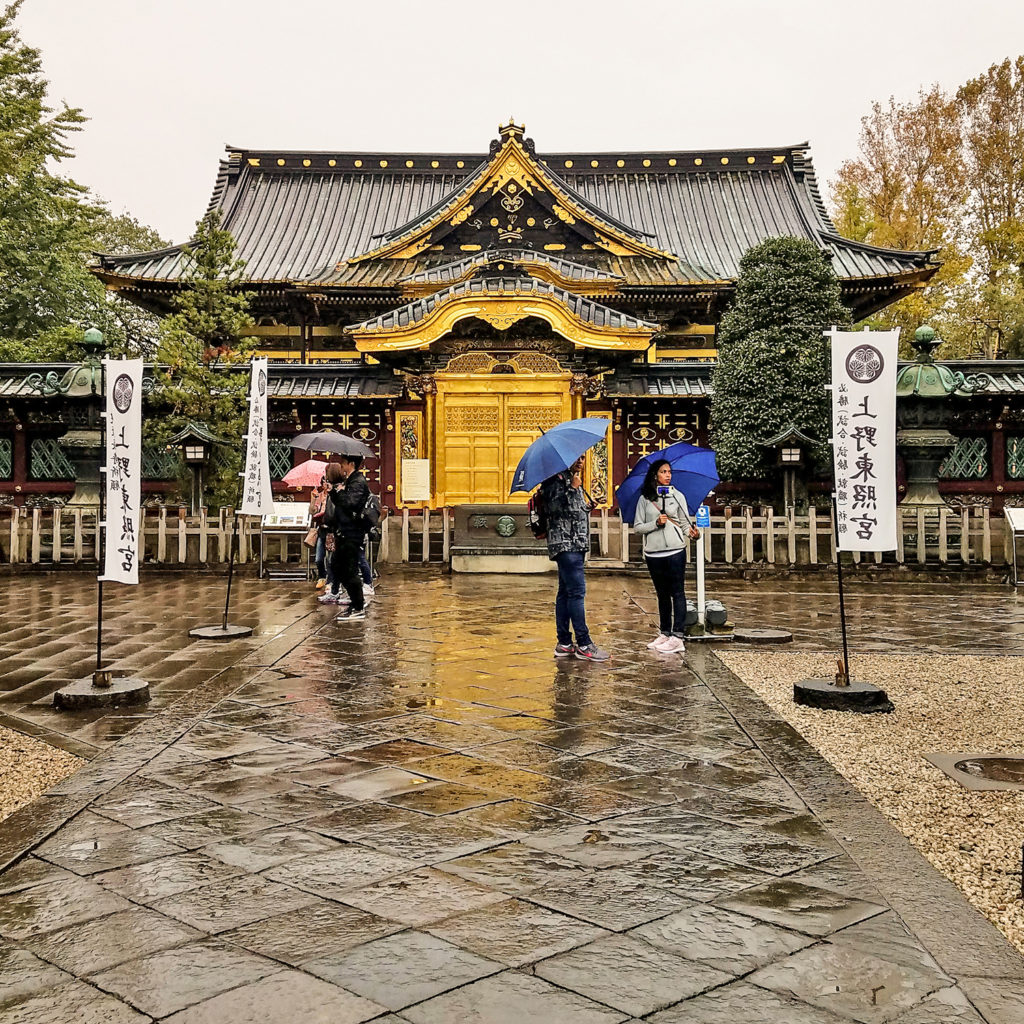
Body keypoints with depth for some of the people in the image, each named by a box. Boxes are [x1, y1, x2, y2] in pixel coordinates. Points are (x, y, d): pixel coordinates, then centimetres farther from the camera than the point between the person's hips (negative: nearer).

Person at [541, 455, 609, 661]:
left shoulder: (574, 480, 23)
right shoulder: (558, 479, -6)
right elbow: (555, 506, -19)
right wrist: (572, 488, -21)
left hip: (576, 544, 10)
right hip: (565, 544, -10)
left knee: (566, 592, 9)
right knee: (577, 590, -13)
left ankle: (564, 644, 10)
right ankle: (584, 645, -15)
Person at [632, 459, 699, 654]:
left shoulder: (677, 496, 7)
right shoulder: (645, 499, 6)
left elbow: (685, 523, 5)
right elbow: (637, 527, 3)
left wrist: (691, 531, -17)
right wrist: (656, 523, -12)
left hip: (675, 551, -2)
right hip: (653, 553, 2)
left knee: (677, 592, -3)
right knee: (662, 594, 12)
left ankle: (678, 636, -3)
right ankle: (665, 633, 21)